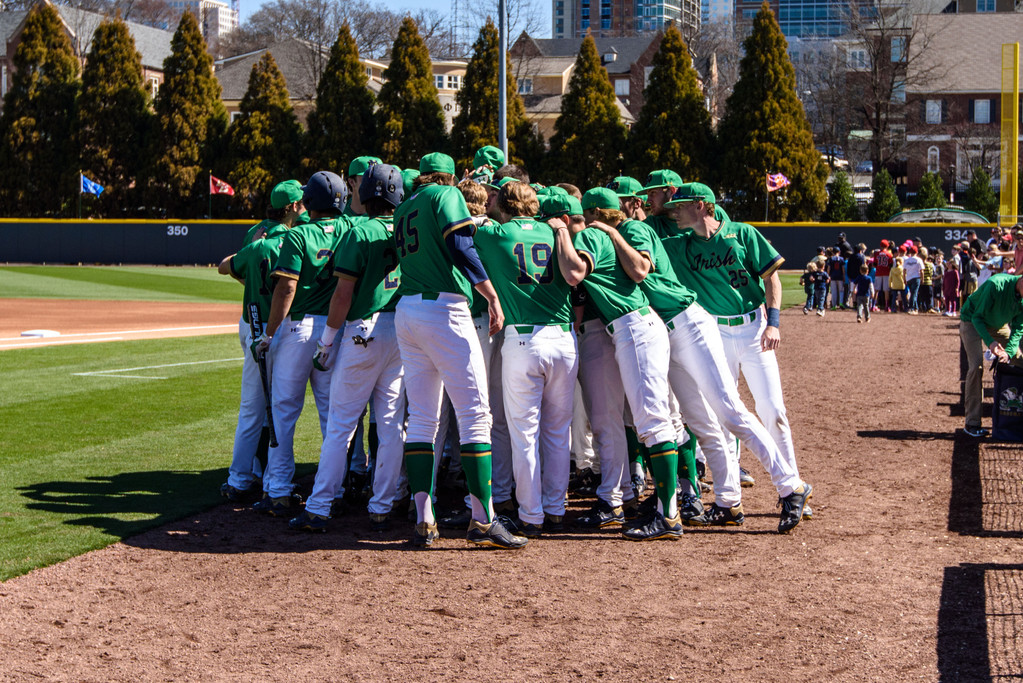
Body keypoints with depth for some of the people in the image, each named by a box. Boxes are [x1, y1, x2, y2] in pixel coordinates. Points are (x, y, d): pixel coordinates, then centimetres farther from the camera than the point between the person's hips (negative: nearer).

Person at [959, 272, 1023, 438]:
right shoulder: (996, 285, -37)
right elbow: (978, 317, -28)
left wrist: (1009, 351, -27)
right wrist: (990, 342, -41)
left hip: (999, 324, 6)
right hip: (972, 321, -6)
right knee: (976, 366, -20)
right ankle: (972, 423, -15)